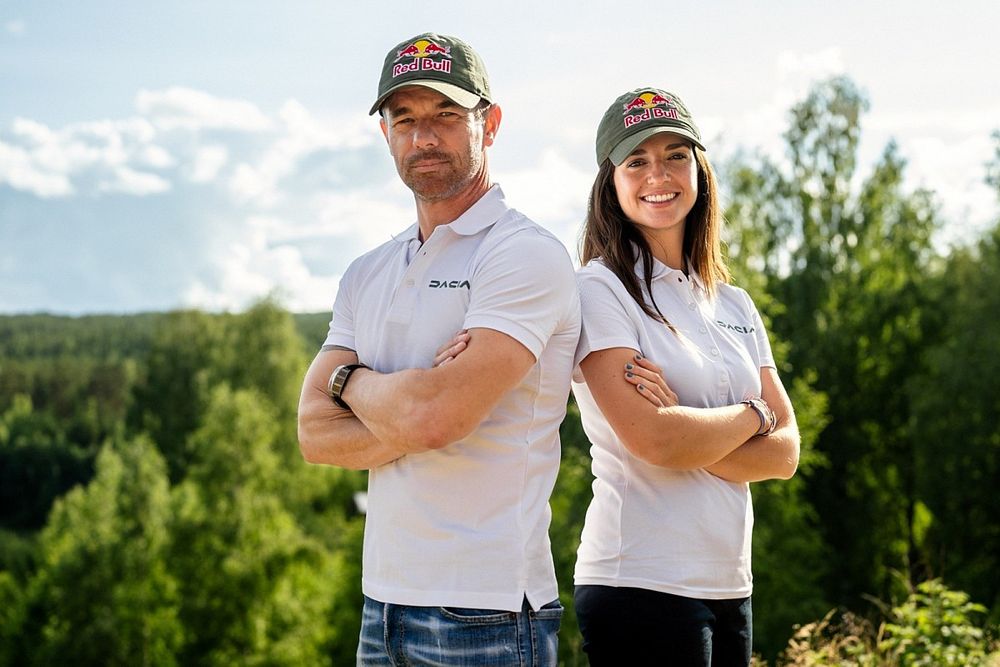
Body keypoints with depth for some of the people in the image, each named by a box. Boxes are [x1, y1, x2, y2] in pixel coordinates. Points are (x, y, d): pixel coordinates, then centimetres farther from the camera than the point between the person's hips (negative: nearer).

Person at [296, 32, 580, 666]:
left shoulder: (528, 255, -10)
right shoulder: (367, 275, 12)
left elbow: (433, 416, -21)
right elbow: (316, 434, 3)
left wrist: (351, 378, -1)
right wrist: (413, 425, -15)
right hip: (383, 599, 7)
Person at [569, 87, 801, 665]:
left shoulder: (735, 307, 13)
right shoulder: (600, 289, -7)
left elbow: (785, 453, 4)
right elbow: (651, 440, -18)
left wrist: (687, 428, -13)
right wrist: (749, 416, -2)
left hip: (730, 588, 6)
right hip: (641, 587, -6)